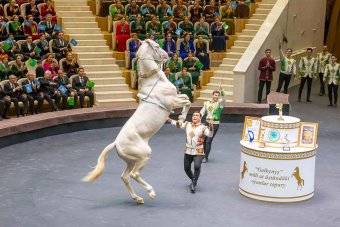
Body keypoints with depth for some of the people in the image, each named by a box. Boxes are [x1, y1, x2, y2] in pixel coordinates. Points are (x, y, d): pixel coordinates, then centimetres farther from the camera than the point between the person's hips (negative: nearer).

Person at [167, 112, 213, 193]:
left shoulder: (203, 127, -10)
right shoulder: (187, 125, 4)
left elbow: (210, 134, -24)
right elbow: (177, 123, 11)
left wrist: (210, 127, -44)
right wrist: (168, 119, 2)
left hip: (198, 152, -5)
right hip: (188, 151, 5)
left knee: (197, 166, -27)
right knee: (187, 168, 16)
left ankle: (193, 184, -13)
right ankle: (193, 181, 42)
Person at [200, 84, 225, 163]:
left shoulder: (220, 103, -5)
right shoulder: (207, 103, 6)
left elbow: (223, 97, -24)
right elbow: (202, 111, 6)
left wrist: (221, 89, -39)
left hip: (215, 124, -5)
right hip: (207, 123, 5)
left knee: (209, 141, -9)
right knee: (203, 140, 12)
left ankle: (206, 157, -1)